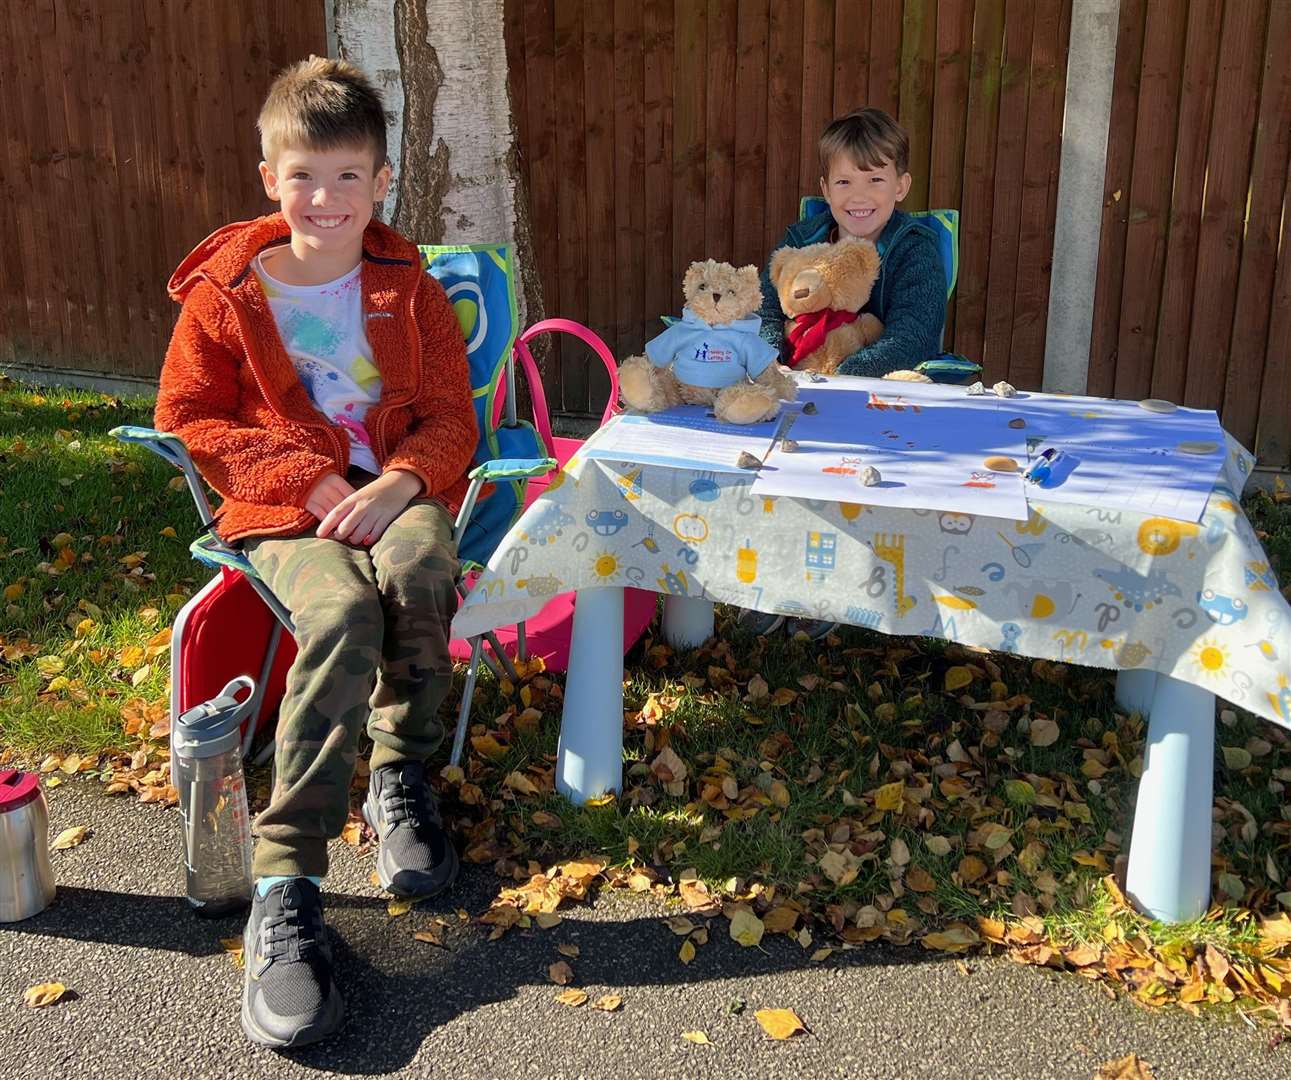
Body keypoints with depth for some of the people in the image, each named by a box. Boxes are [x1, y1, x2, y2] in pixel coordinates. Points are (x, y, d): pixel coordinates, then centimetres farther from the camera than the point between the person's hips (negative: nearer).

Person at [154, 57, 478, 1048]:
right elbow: (190, 415, 4)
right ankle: (286, 883, -32)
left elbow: (450, 416, 6)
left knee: (418, 568, -36)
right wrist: (309, 481, -9)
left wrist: (396, 484, -17)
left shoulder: (410, 290, 11)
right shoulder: (225, 291, 7)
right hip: (285, 516, -2)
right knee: (341, 613, -35)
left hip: (398, 494, 2)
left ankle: (400, 776, -10)